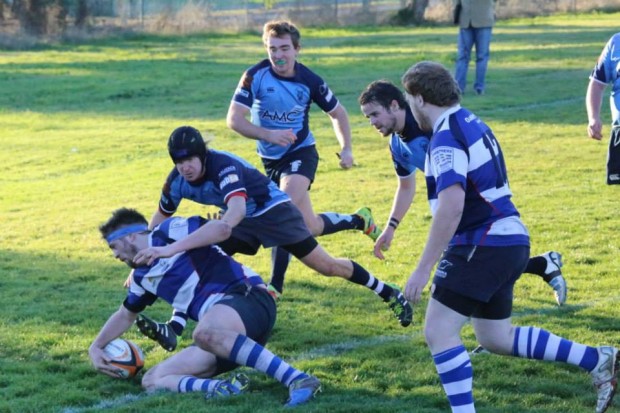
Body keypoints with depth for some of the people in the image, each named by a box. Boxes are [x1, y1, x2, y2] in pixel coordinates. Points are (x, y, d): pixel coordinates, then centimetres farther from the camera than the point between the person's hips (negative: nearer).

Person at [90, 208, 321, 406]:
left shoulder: (168, 232, 1)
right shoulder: (142, 276, 25)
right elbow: (126, 315, 42)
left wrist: (174, 248, -6)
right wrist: (95, 348, 38)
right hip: (222, 332, 9)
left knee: (204, 333, -42)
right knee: (152, 381, -3)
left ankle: (299, 380, -40)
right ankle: (222, 387, -30)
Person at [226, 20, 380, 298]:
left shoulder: (309, 81, -11)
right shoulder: (255, 76, -13)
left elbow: (337, 113, 6)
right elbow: (234, 119, -16)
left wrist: (346, 148, -3)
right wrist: (268, 134, -29)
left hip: (301, 153, -3)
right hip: (270, 158, 3)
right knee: (305, 226, 5)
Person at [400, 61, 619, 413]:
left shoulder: (446, 137, -16)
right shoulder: (472, 124, 14)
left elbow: (451, 206, -28)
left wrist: (423, 268, -26)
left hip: (482, 248, -10)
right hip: (508, 242, 10)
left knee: (439, 332, -7)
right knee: (497, 339, 18)